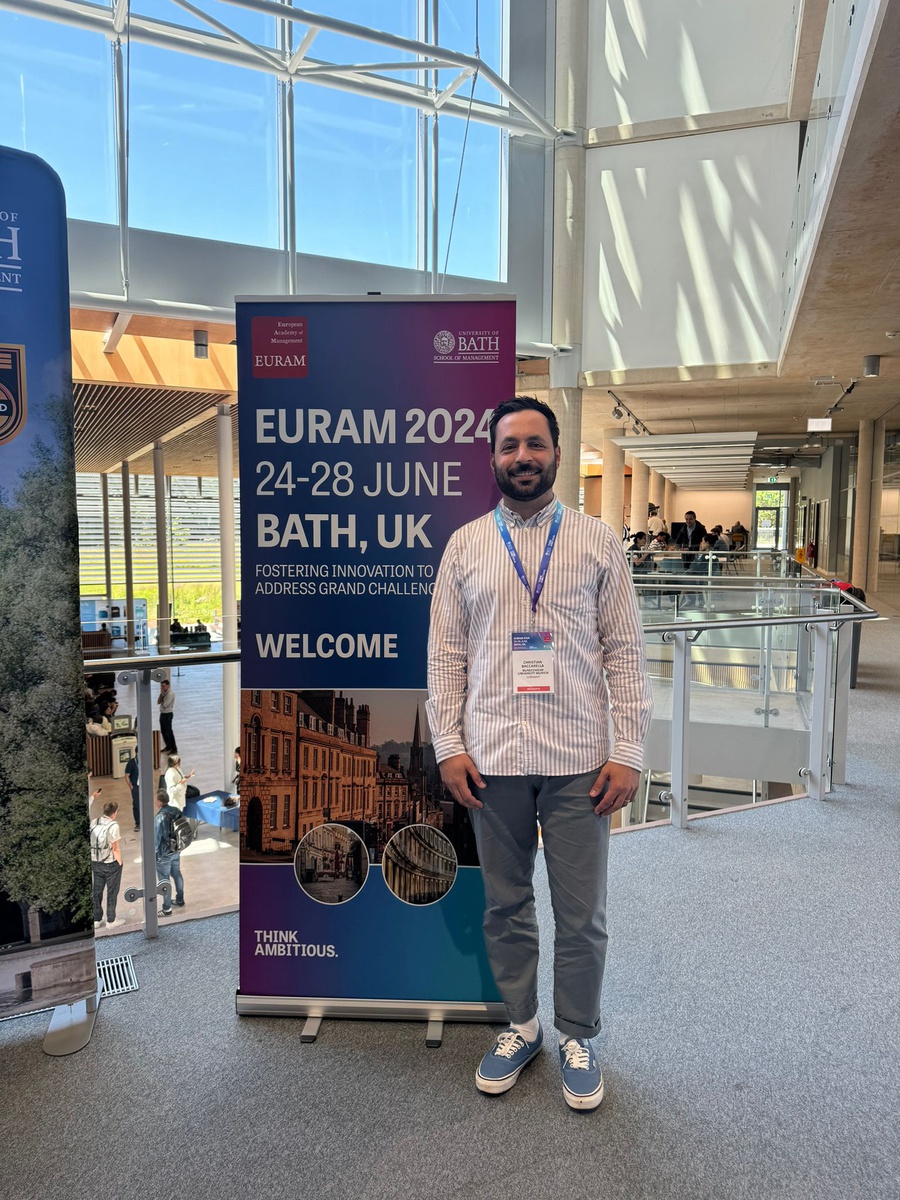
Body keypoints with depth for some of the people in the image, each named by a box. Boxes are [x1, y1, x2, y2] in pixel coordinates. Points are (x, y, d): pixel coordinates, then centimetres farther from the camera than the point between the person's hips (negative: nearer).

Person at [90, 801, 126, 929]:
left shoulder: (93, 823, -3)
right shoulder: (113, 826, -20)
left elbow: (91, 843, 1)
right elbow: (115, 848, -16)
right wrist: (119, 863, -4)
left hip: (95, 862, 6)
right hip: (111, 864, -5)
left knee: (96, 891, 17)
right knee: (112, 892, 9)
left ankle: (96, 920, 27)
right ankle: (111, 920, 18)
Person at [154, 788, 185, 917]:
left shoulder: (159, 818, -29)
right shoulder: (176, 810, -6)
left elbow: (156, 839, -22)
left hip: (164, 854, -7)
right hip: (176, 850, 7)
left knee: (164, 880, 7)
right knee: (177, 874, 23)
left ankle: (167, 909, 18)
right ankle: (180, 900, 39)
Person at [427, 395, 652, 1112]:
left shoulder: (598, 541, 2)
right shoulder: (465, 545, 5)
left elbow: (625, 652, 0)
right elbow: (446, 655, 4)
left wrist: (629, 752, -6)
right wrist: (448, 746, -3)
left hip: (578, 759, -1)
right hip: (492, 758, 1)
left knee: (582, 914, 11)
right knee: (506, 906, 16)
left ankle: (578, 1037, 35)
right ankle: (521, 1026, 39)